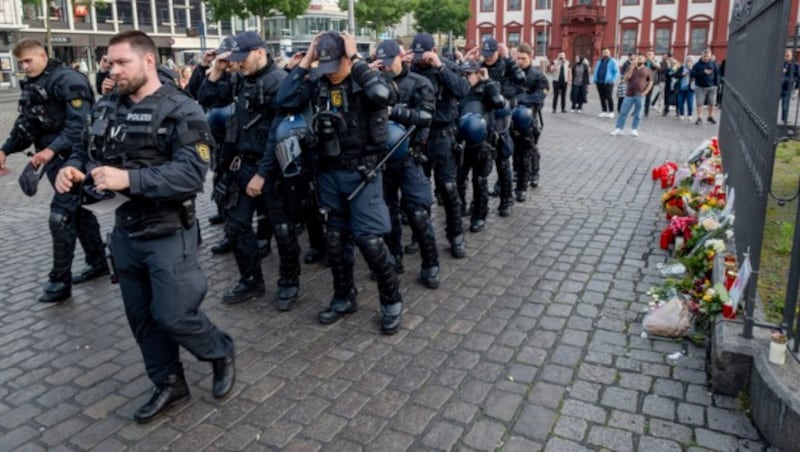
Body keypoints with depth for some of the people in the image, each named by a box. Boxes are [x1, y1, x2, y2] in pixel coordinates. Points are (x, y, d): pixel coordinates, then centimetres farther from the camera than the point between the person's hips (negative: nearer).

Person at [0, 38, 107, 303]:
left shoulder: (68, 80, -14)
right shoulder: (31, 85, 13)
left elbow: (80, 123, -22)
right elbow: (25, 124, 18)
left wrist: (52, 149, -28)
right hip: (54, 159, 9)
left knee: (60, 216, -9)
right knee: (79, 211, 15)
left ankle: (60, 280, 0)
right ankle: (98, 262, 27)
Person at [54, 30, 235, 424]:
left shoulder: (181, 111, -13)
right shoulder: (106, 107, 6)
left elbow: (191, 173, -24)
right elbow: (84, 150, 15)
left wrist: (130, 179, -32)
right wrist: (72, 168, -9)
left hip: (168, 233, -6)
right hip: (125, 231, 7)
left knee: (173, 316, -2)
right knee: (141, 317, 15)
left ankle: (221, 353, 27)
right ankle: (168, 383, 34)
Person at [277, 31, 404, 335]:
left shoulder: (366, 80, -7)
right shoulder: (318, 84, 4)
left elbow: (385, 95, -30)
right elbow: (285, 100, -8)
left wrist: (355, 60, -21)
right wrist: (305, 61, -7)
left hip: (362, 172, -5)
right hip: (329, 173, 5)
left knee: (368, 239, -5)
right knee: (336, 238, 13)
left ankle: (391, 301, 14)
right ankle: (344, 298, 31)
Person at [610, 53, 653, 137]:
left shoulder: (647, 70, 6)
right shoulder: (631, 68, 9)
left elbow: (650, 82, 6)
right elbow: (626, 78, -4)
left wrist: (645, 92, -5)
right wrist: (632, 68, -11)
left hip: (640, 95, -1)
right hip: (630, 94, 1)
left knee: (638, 114, 4)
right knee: (623, 112, 0)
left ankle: (634, 129, 13)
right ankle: (618, 128, 4)